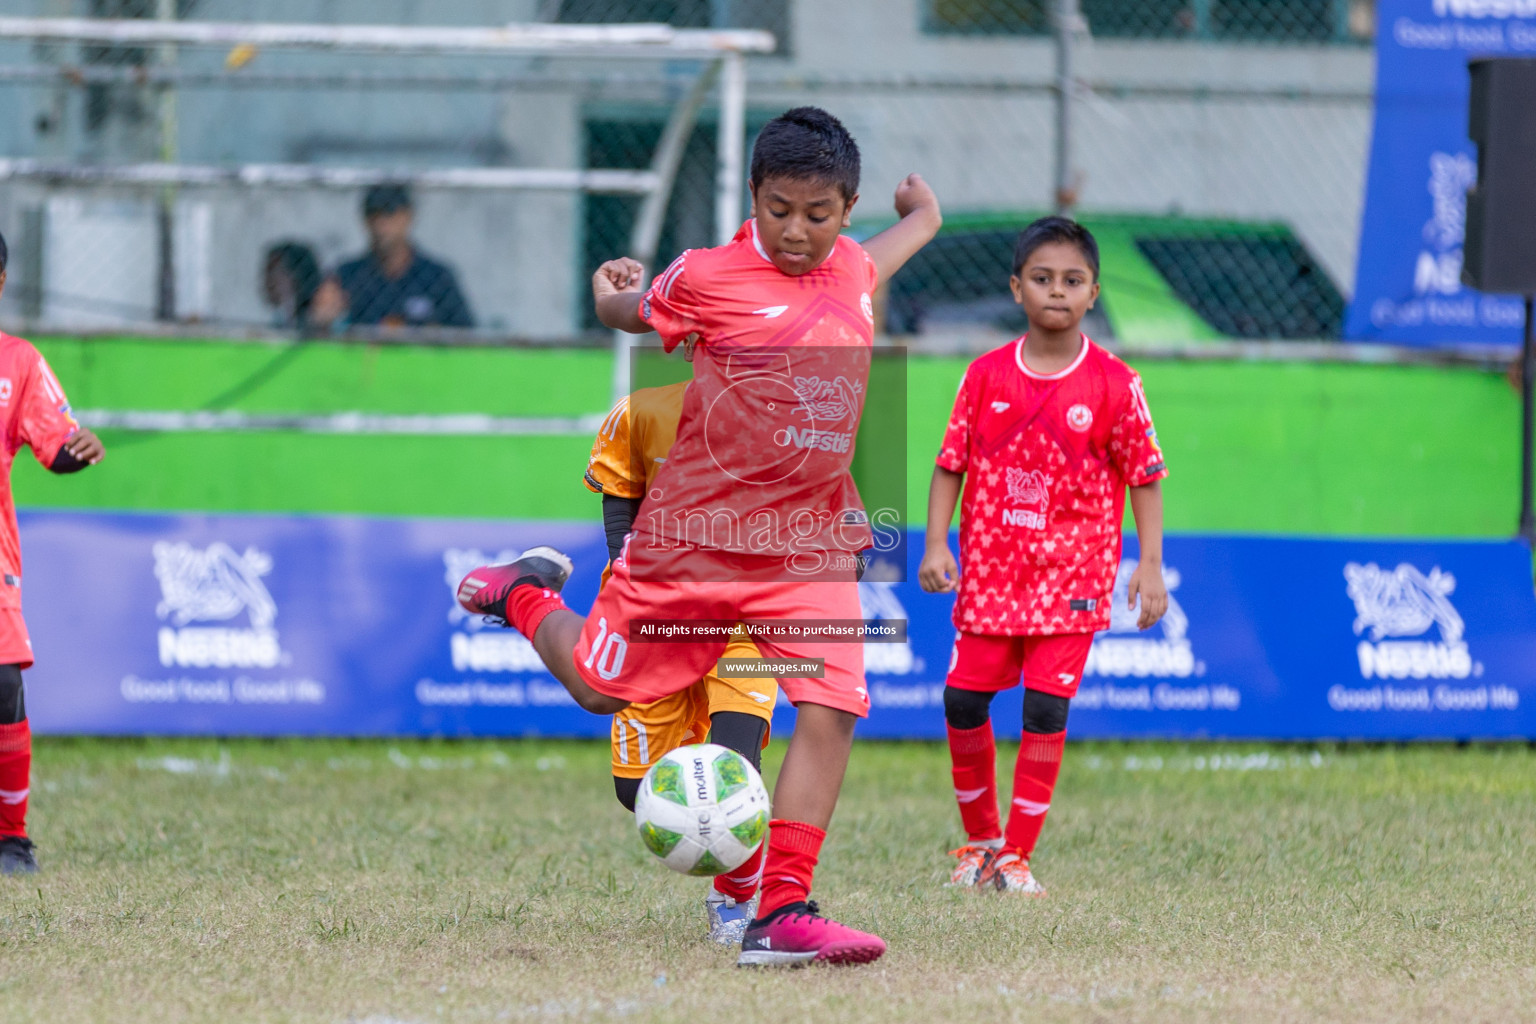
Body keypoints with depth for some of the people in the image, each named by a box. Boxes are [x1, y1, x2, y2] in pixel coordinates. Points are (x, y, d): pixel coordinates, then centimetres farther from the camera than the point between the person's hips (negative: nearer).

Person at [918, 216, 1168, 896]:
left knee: (1045, 707, -7)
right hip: (990, 568, 3)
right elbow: (951, 464, 5)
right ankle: (980, 838, 22)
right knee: (963, 699, 2)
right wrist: (936, 544, -6)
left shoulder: (1114, 385, -4)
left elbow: (1144, 478, 0)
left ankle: (1017, 856, 1)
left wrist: (1150, 564, -7)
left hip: (1072, 571, -2)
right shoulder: (987, 376, 1)